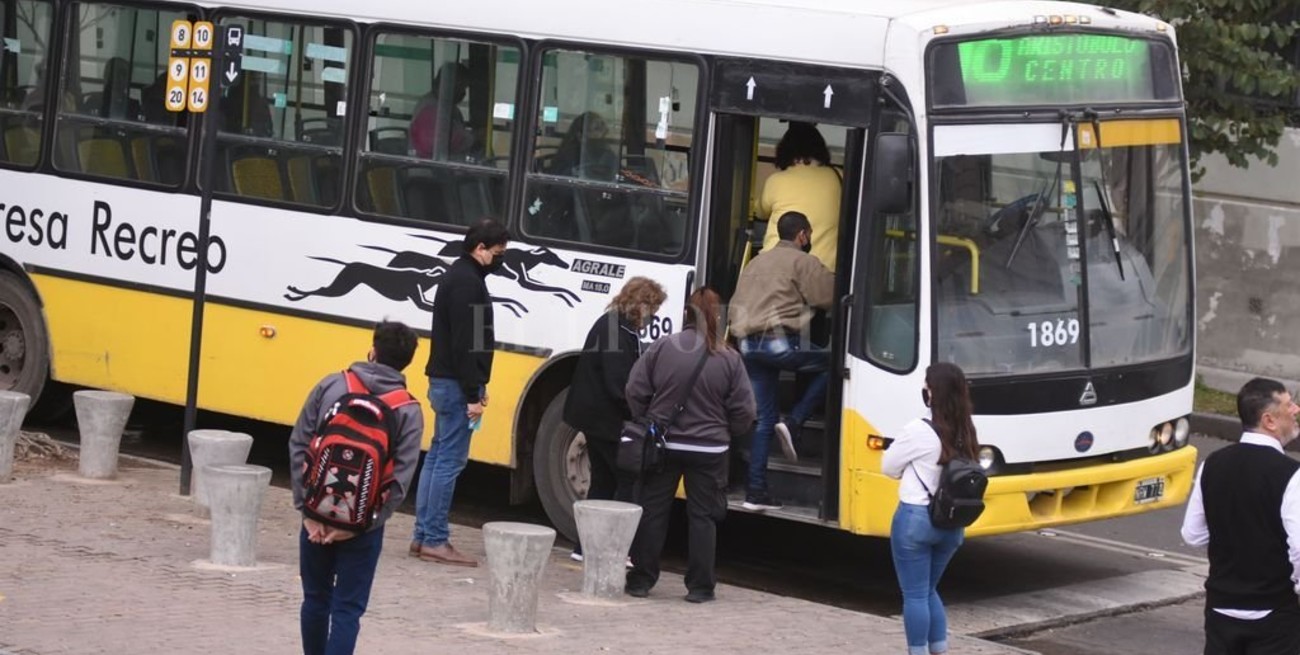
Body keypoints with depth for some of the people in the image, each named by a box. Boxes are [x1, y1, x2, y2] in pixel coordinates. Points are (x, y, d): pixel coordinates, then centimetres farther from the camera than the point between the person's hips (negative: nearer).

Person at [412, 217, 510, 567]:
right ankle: (435, 541, -8)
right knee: (450, 460, -9)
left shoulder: (458, 276, 17)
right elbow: (465, 344, -21)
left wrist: (476, 386, 20)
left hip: (444, 381, 11)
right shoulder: (467, 282, -16)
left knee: (437, 456, 12)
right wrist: (473, 395, -22)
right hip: (456, 384, -11)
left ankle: (423, 535, 16)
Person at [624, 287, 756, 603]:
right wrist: (725, 432, 15)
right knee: (703, 516, 7)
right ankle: (700, 586, 8)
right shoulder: (729, 359, -8)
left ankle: (641, 580, 14)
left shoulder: (662, 349, -7)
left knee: (653, 512, 10)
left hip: (664, 445, 1)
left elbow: (636, 393, -3)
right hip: (709, 450, -1)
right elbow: (743, 410, -5)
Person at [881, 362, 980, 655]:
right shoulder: (966, 434, 2)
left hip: (915, 518, -6)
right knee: (929, 591, 21)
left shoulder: (919, 431, -16)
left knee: (915, 594, 3)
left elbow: (889, 468, -4)